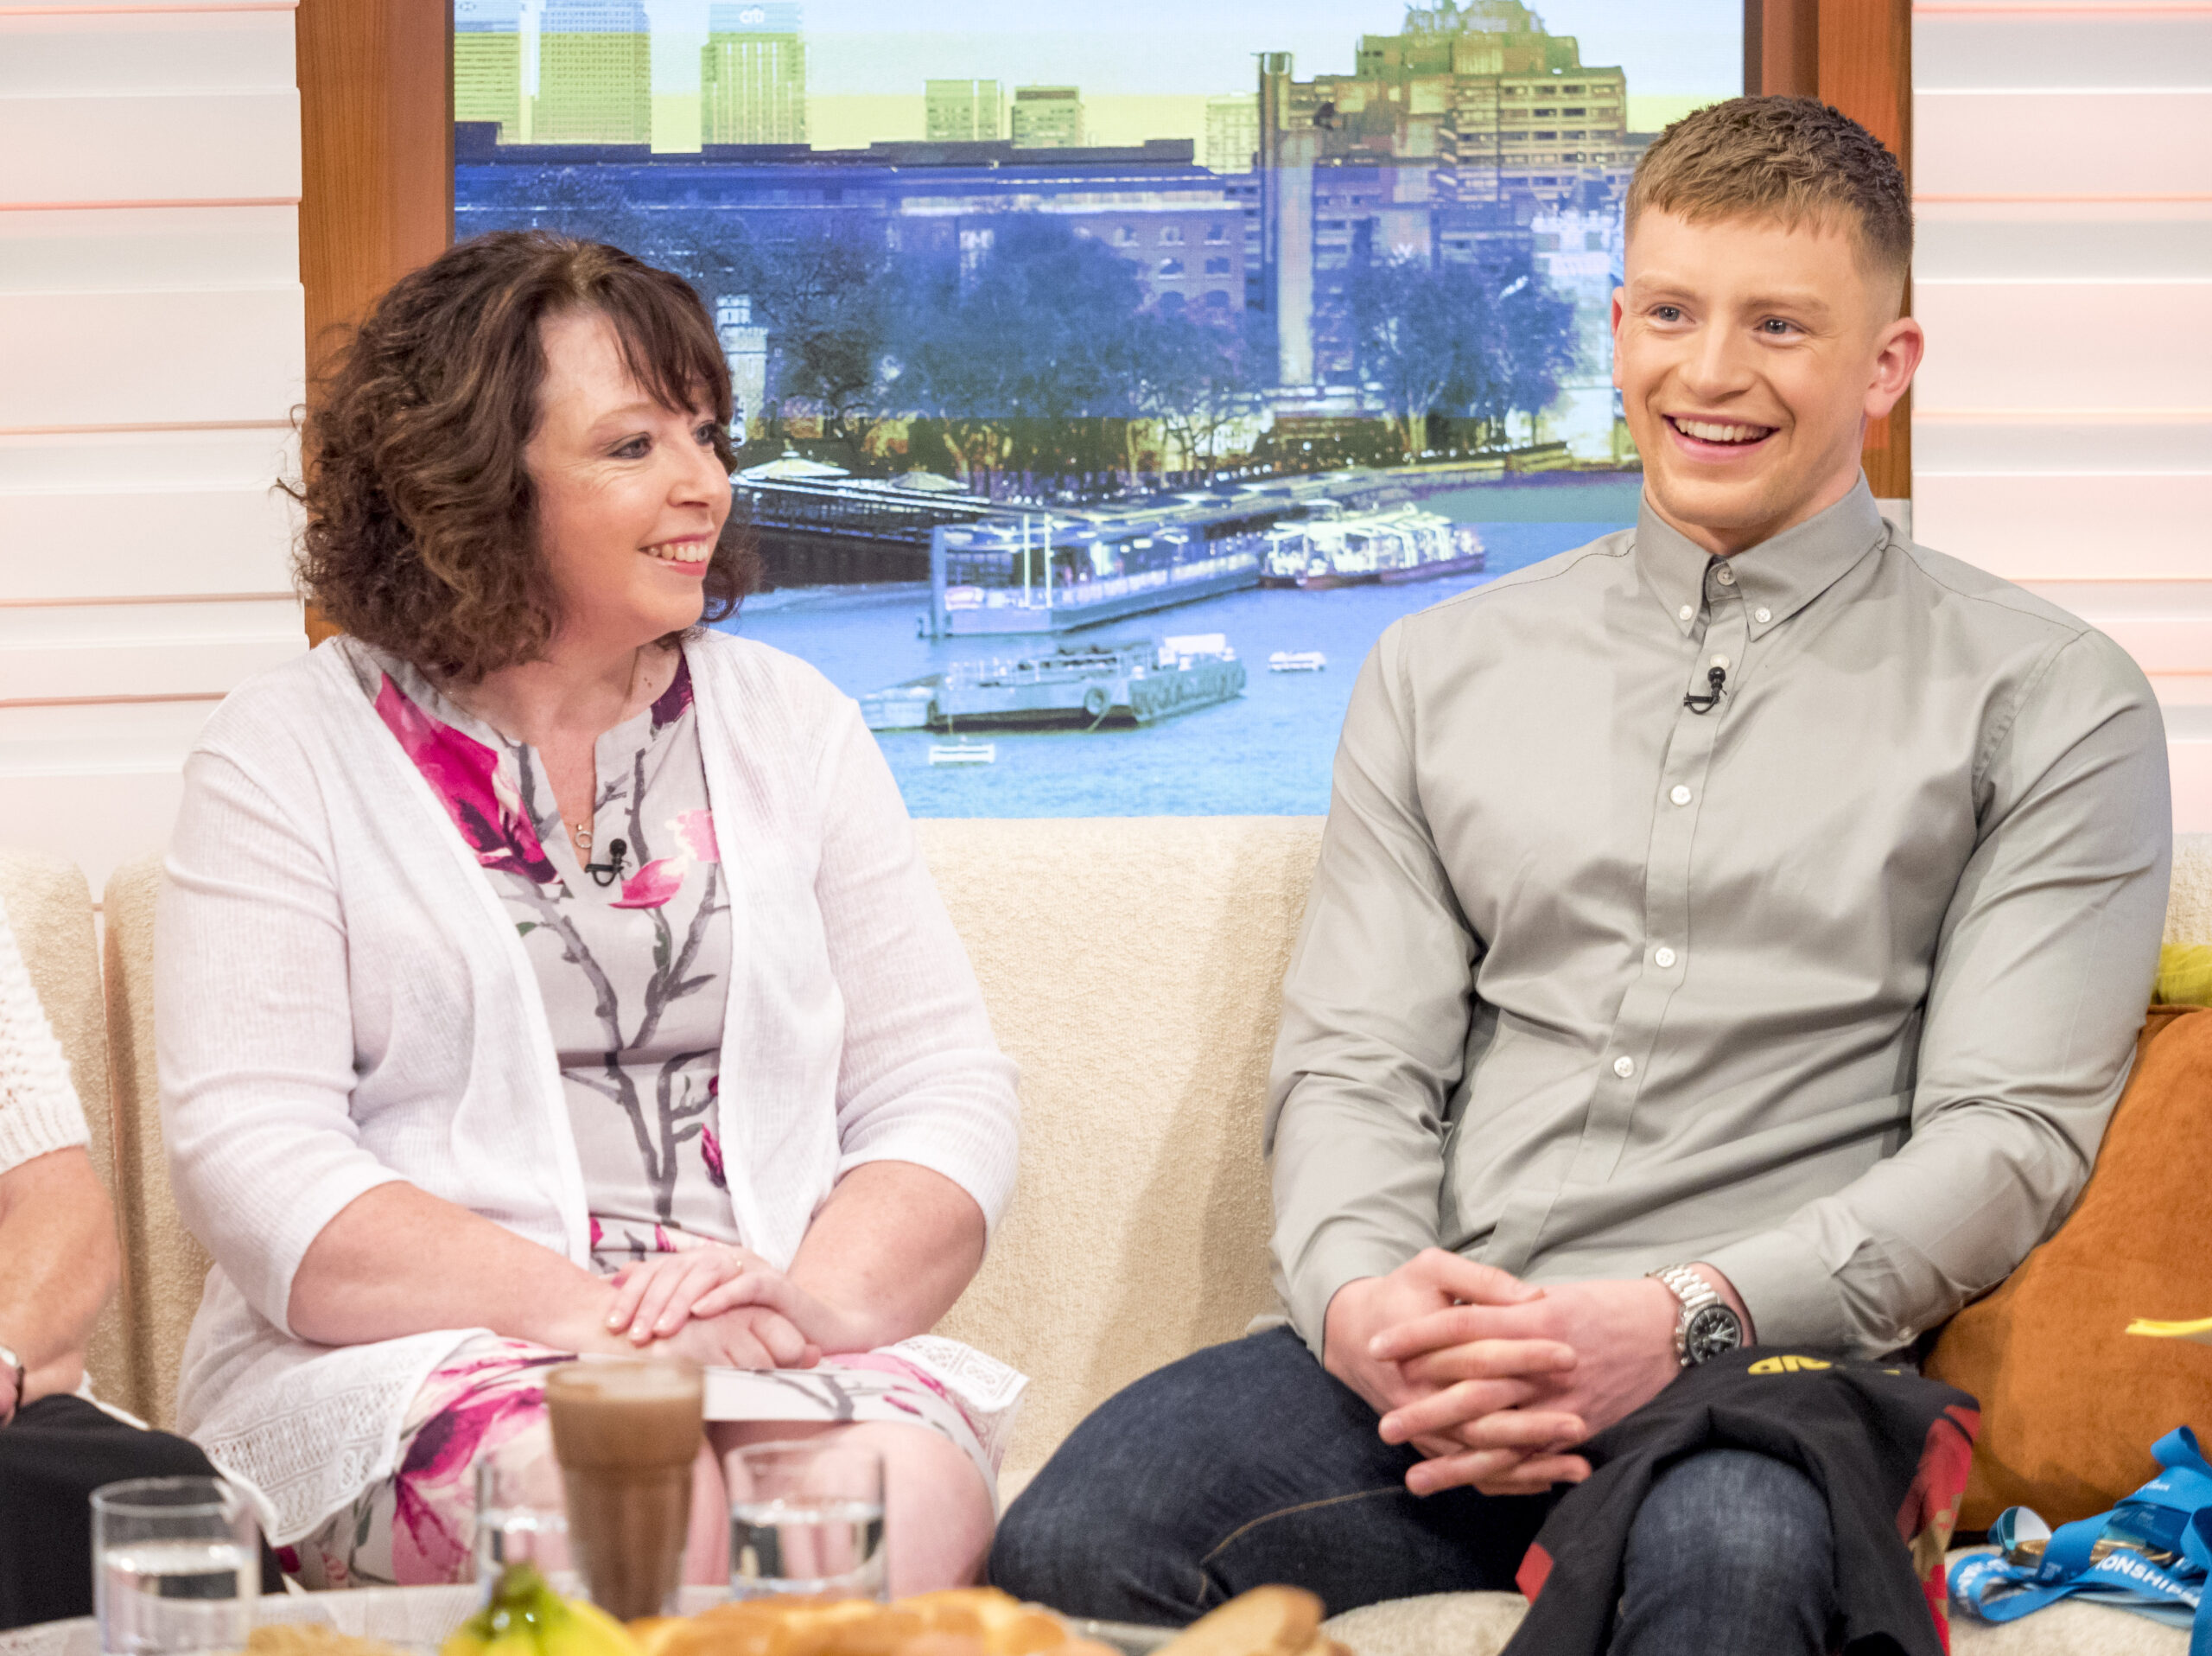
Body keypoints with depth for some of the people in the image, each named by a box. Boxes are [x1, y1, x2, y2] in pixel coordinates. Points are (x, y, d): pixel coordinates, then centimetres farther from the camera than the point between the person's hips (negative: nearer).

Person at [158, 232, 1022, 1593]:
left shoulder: (793, 723, 18)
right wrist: (581, 1311, -20)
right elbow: (256, 1162, -5)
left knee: (918, 1482, -33)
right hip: (407, 1365, -2)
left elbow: (947, 1086, 10)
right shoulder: (290, 755, 6)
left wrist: (824, 1296, -13)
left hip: (797, 1366, 3)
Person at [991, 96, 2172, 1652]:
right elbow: (1352, 1064, 15)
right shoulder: (1442, 674, 21)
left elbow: (2011, 1131, 0)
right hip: (1429, 1363, 4)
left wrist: (1686, 1318, -15)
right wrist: (1360, 1298, -9)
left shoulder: (2049, 703, 9)